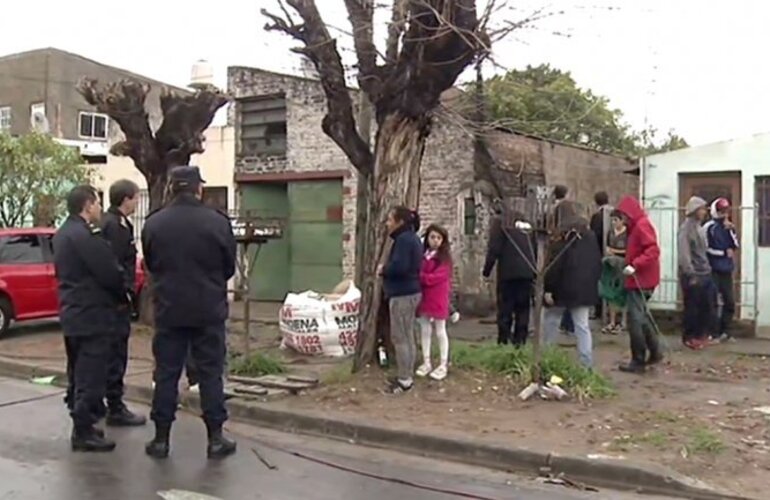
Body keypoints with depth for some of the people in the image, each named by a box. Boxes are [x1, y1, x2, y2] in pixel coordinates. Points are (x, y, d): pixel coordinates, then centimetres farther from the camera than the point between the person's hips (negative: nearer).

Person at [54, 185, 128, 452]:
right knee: (91, 376, -4)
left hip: (72, 312, 10)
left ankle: (81, 424, 27)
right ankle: (83, 433, 1)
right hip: (92, 315, -10)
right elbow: (110, 273, -21)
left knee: (79, 374, 18)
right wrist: (123, 298, -2)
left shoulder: (62, 234, 12)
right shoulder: (87, 235, -20)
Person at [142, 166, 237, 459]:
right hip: (209, 311, -1)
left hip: (169, 311, 2)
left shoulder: (153, 224, -4)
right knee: (210, 373, 6)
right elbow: (229, 267, 1)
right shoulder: (217, 222, -10)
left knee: (166, 374, 9)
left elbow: (150, 265, 9)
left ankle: (161, 438, 14)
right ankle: (215, 438, 9)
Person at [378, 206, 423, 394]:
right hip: (411, 292, 10)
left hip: (402, 294, -10)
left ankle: (404, 379, -1)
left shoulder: (403, 239, -17)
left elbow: (399, 266, -27)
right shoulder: (412, 238, 15)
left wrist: (383, 270, -9)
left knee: (400, 338, -5)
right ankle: (408, 375, 20)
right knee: (408, 336, 14)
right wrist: (387, 269, 8)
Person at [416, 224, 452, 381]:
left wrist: (418, 276, -16)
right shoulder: (422, 256, 7)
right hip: (423, 297, 5)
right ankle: (426, 363, 20)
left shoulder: (444, 258, -9)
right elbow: (419, 274, 8)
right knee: (425, 331, 10)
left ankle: (443, 365, 12)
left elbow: (435, 277, -18)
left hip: (438, 299, -5)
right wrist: (417, 278, -11)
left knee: (440, 331, 4)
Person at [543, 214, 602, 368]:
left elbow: (553, 270, -15)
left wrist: (548, 290, -11)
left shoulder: (560, 246, -11)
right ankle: (587, 363, 0)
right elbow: (598, 267, 14)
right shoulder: (592, 243, 6)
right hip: (585, 290, 5)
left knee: (550, 320, 14)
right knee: (582, 326, 5)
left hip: (563, 291, -4)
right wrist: (592, 283, 21)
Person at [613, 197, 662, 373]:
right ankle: (655, 351, 26)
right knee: (641, 317, 18)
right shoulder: (635, 226, 17)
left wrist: (634, 265, -30)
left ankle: (638, 361, 1)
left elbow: (653, 250, -25)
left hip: (640, 281, -10)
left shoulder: (642, 225, -14)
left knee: (636, 319, -5)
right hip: (638, 279, 10)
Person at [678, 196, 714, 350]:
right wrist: (691, 275, -20)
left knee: (707, 307, 8)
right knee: (692, 308, 1)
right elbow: (684, 253, -18)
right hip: (692, 275, -8)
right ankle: (689, 337, 14)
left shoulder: (700, 227, 14)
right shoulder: (686, 228, -12)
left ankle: (701, 335, 22)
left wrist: (707, 269, 10)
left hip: (705, 274, 8)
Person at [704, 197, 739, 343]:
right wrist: (725, 252, -7)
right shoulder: (709, 227, -7)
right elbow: (706, 249, -12)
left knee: (730, 302, 8)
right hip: (713, 270, -6)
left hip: (727, 270, 6)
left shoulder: (729, 227, 12)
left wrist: (731, 230, -8)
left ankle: (724, 331, 18)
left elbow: (736, 246, 3)